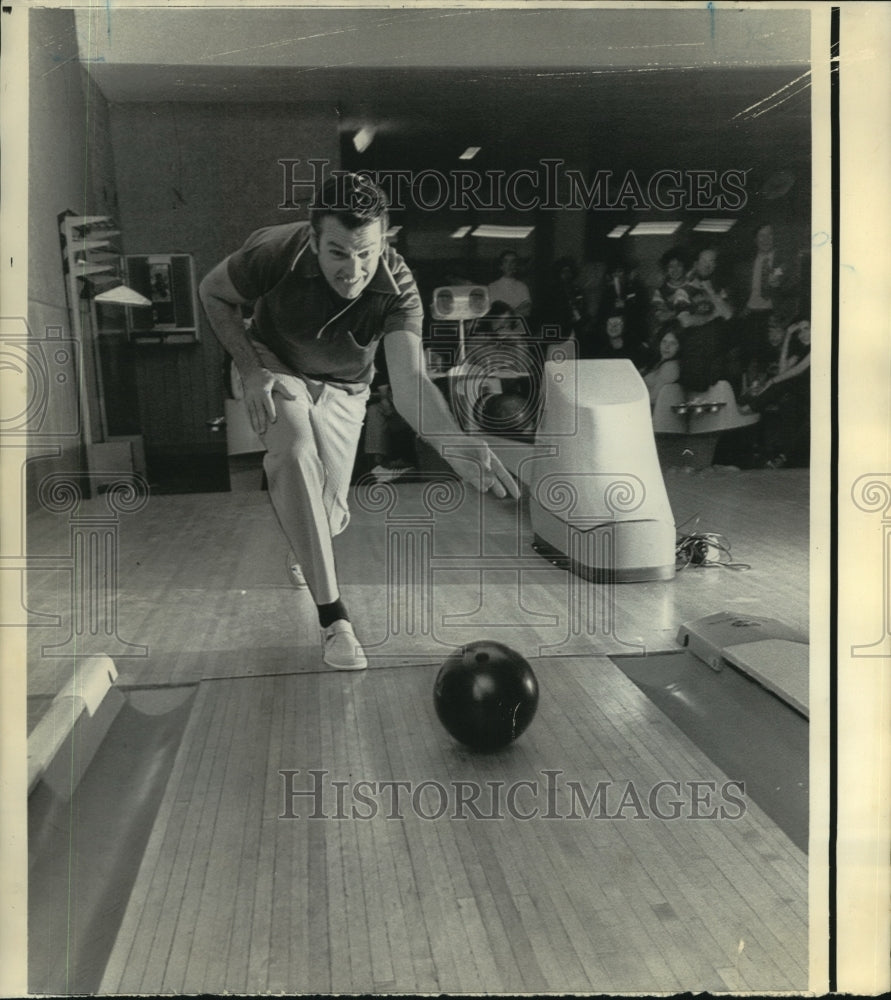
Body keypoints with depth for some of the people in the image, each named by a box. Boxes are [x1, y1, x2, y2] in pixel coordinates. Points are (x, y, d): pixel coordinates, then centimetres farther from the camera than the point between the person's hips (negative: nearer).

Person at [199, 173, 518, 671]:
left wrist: (454, 442, -65)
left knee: (329, 515, 0)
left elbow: (409, 382, -44)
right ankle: (333, 613, -26)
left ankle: (310, 555, 44)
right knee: (294, 452, -34)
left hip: (343, 389, 1)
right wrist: (251, 370, -20)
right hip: (277, 369, -1)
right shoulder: (274, 252, -30)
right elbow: (214, 293, -9)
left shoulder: (398, 289, -31)